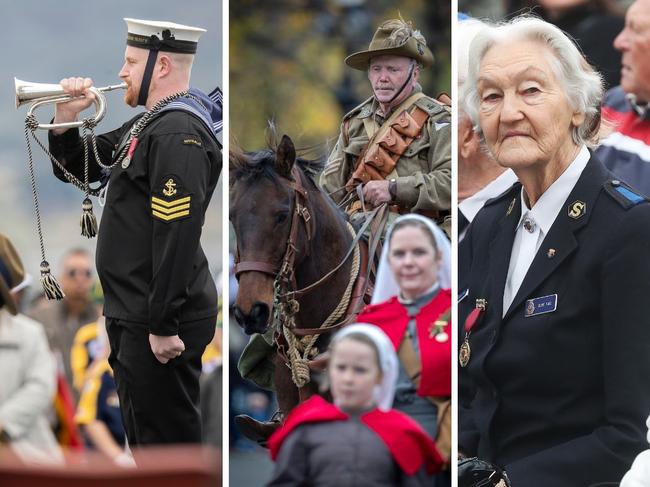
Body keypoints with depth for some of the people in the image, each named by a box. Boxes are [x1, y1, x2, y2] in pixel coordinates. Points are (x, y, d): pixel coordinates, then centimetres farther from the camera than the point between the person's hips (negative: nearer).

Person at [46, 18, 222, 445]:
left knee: (166, 438, -4)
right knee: (145, 431, 19)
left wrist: (164, 325, -26)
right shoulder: (148, 124, 13)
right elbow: (78, 168, 25)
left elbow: (178, 233, -26)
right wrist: (66, 121, 5)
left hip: (159, 322, -11)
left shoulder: (179, 134, -20)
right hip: (132, 314, 11)